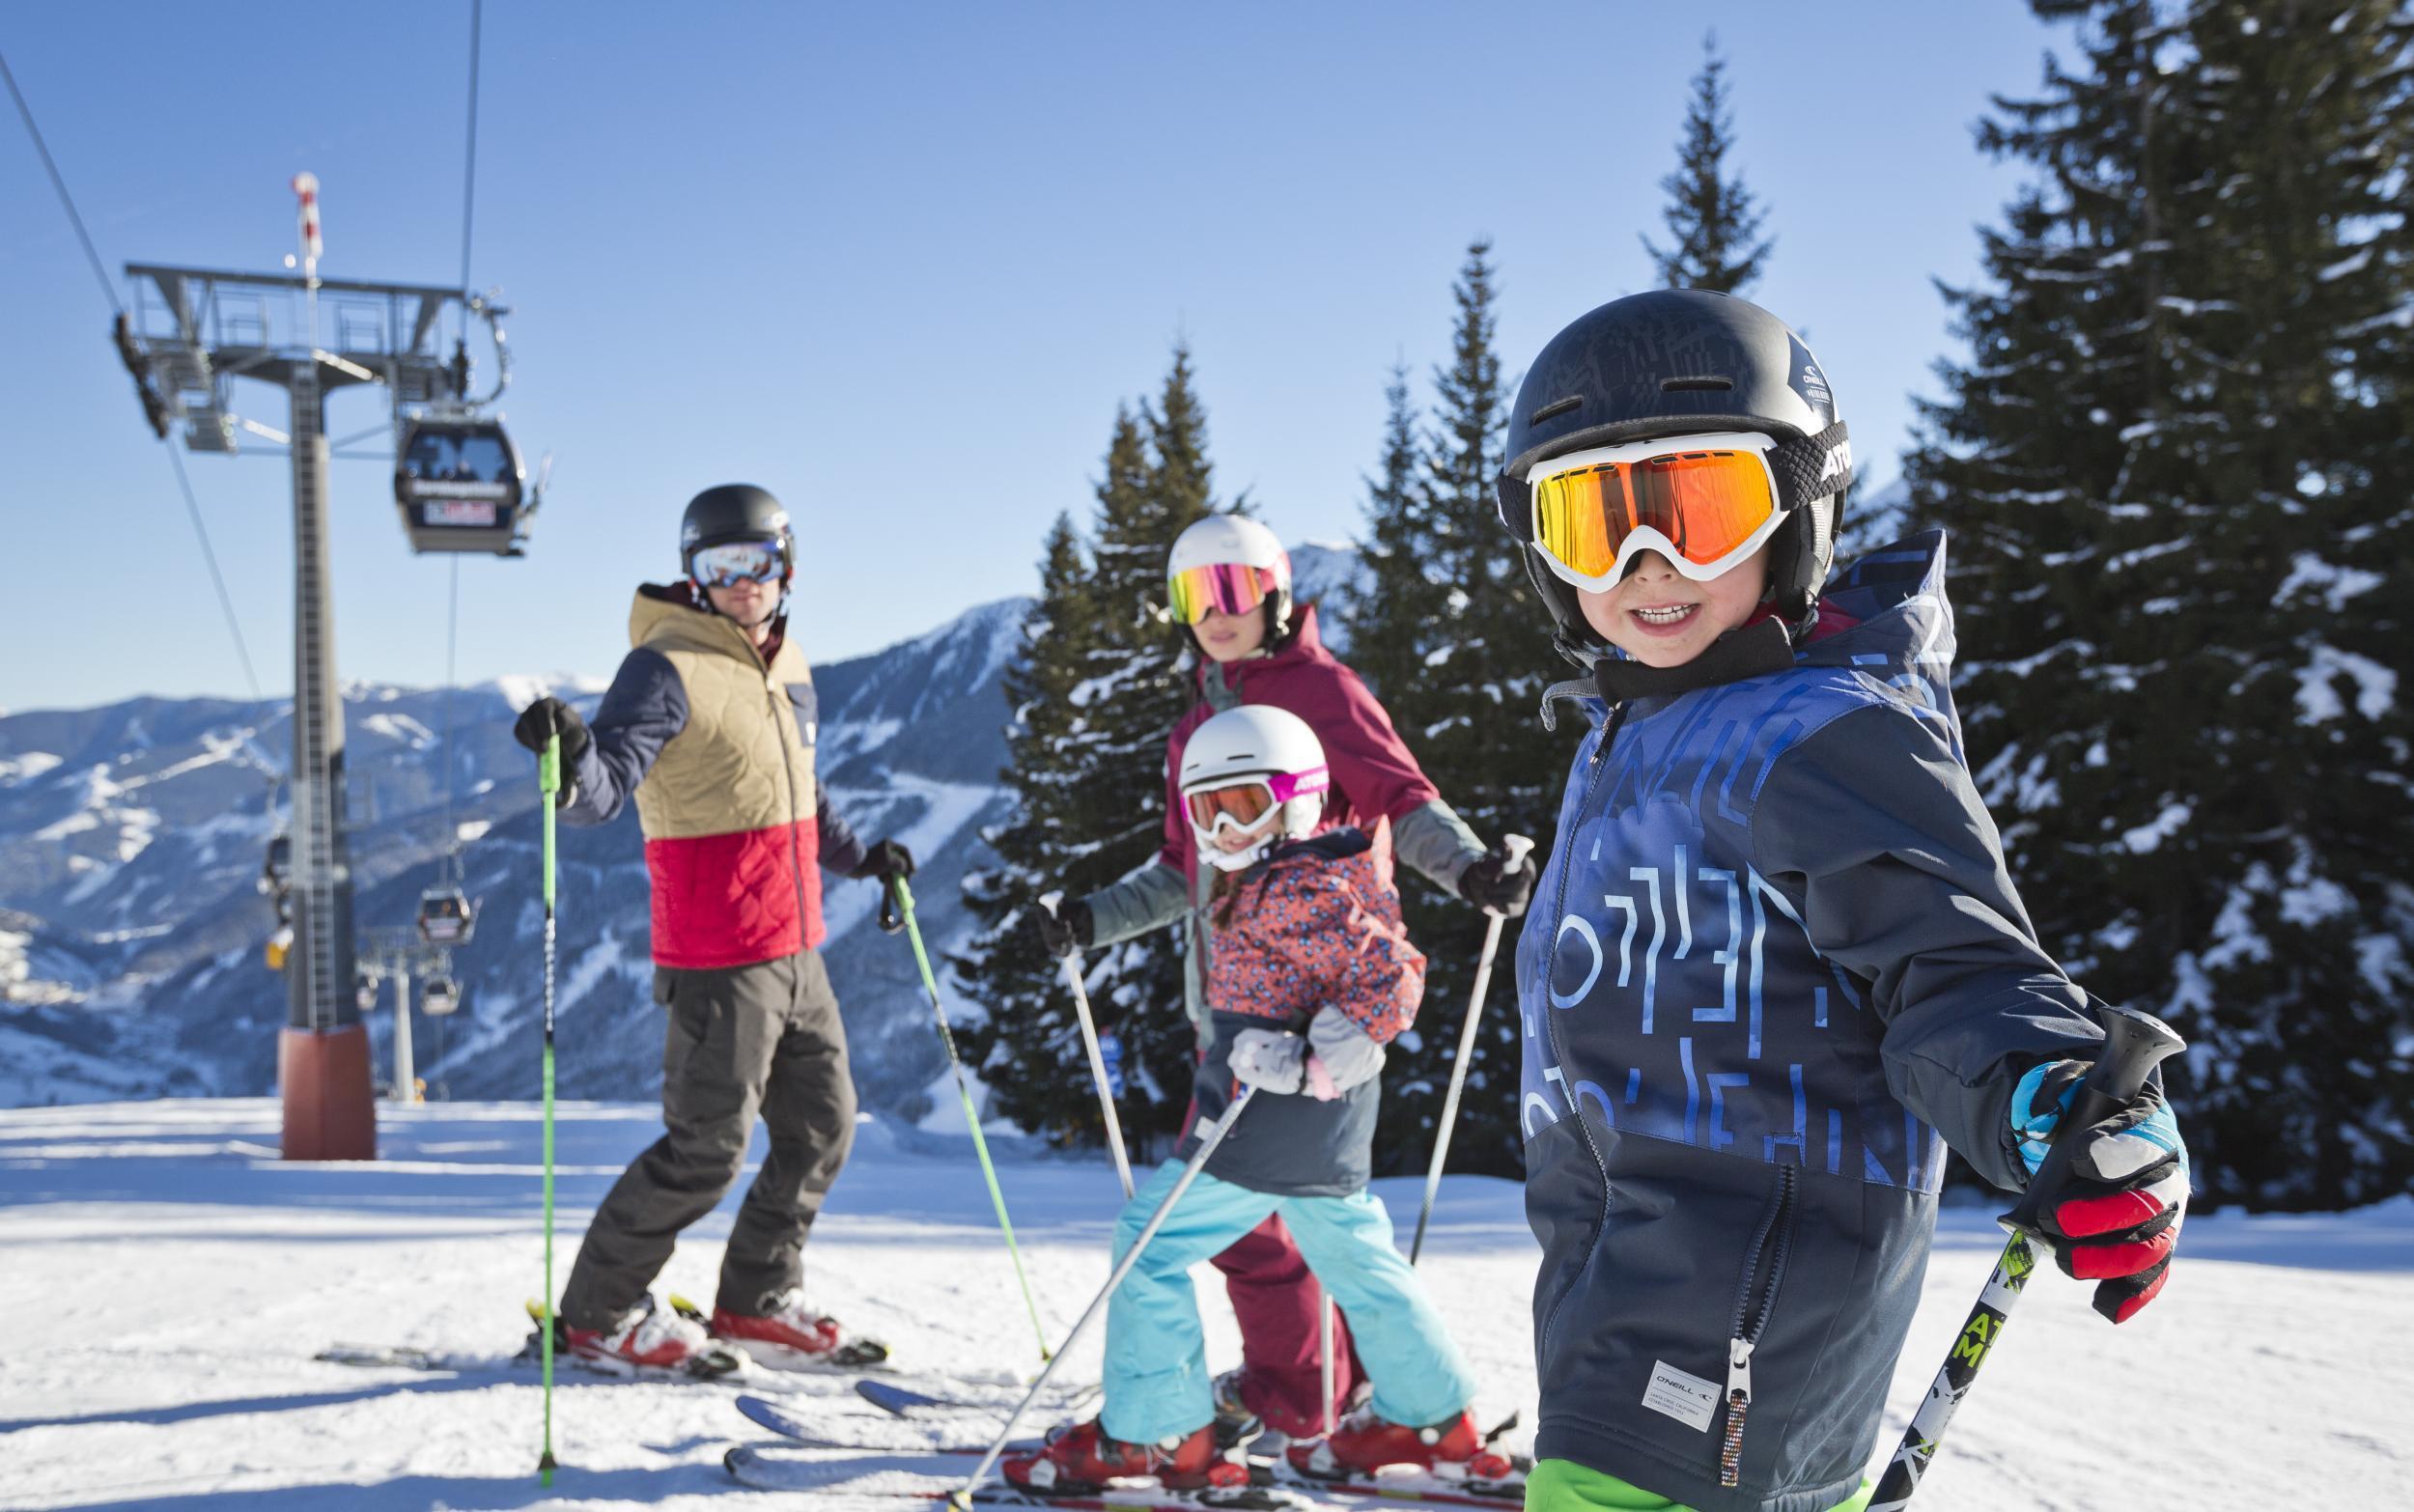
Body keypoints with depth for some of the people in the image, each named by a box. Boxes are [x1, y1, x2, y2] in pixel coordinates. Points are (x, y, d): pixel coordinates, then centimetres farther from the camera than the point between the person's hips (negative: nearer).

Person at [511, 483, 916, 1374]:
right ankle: (600, 1310, 14)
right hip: (718, 960, -8)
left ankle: (757, 1305, 29)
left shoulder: (789, 667, 13)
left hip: (797, 951, 8)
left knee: (822, 1130, 14)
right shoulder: (667, 667, -12)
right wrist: (571, 756, -43)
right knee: (707, 1147, -5)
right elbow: (603, 793, -23)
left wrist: (860, 857, 31)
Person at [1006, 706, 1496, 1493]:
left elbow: (1392, 980, -24)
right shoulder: (1294, 881, 13)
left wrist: (1309, 1065, -24)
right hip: (1327, 1128, 10)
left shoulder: (1298, 888, -17)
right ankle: (1430, 1415, 30)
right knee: (1353, 1257, 19)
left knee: (1152, 1242, -3)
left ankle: (1150, 1433, 3)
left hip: (1273, 1119, -10)